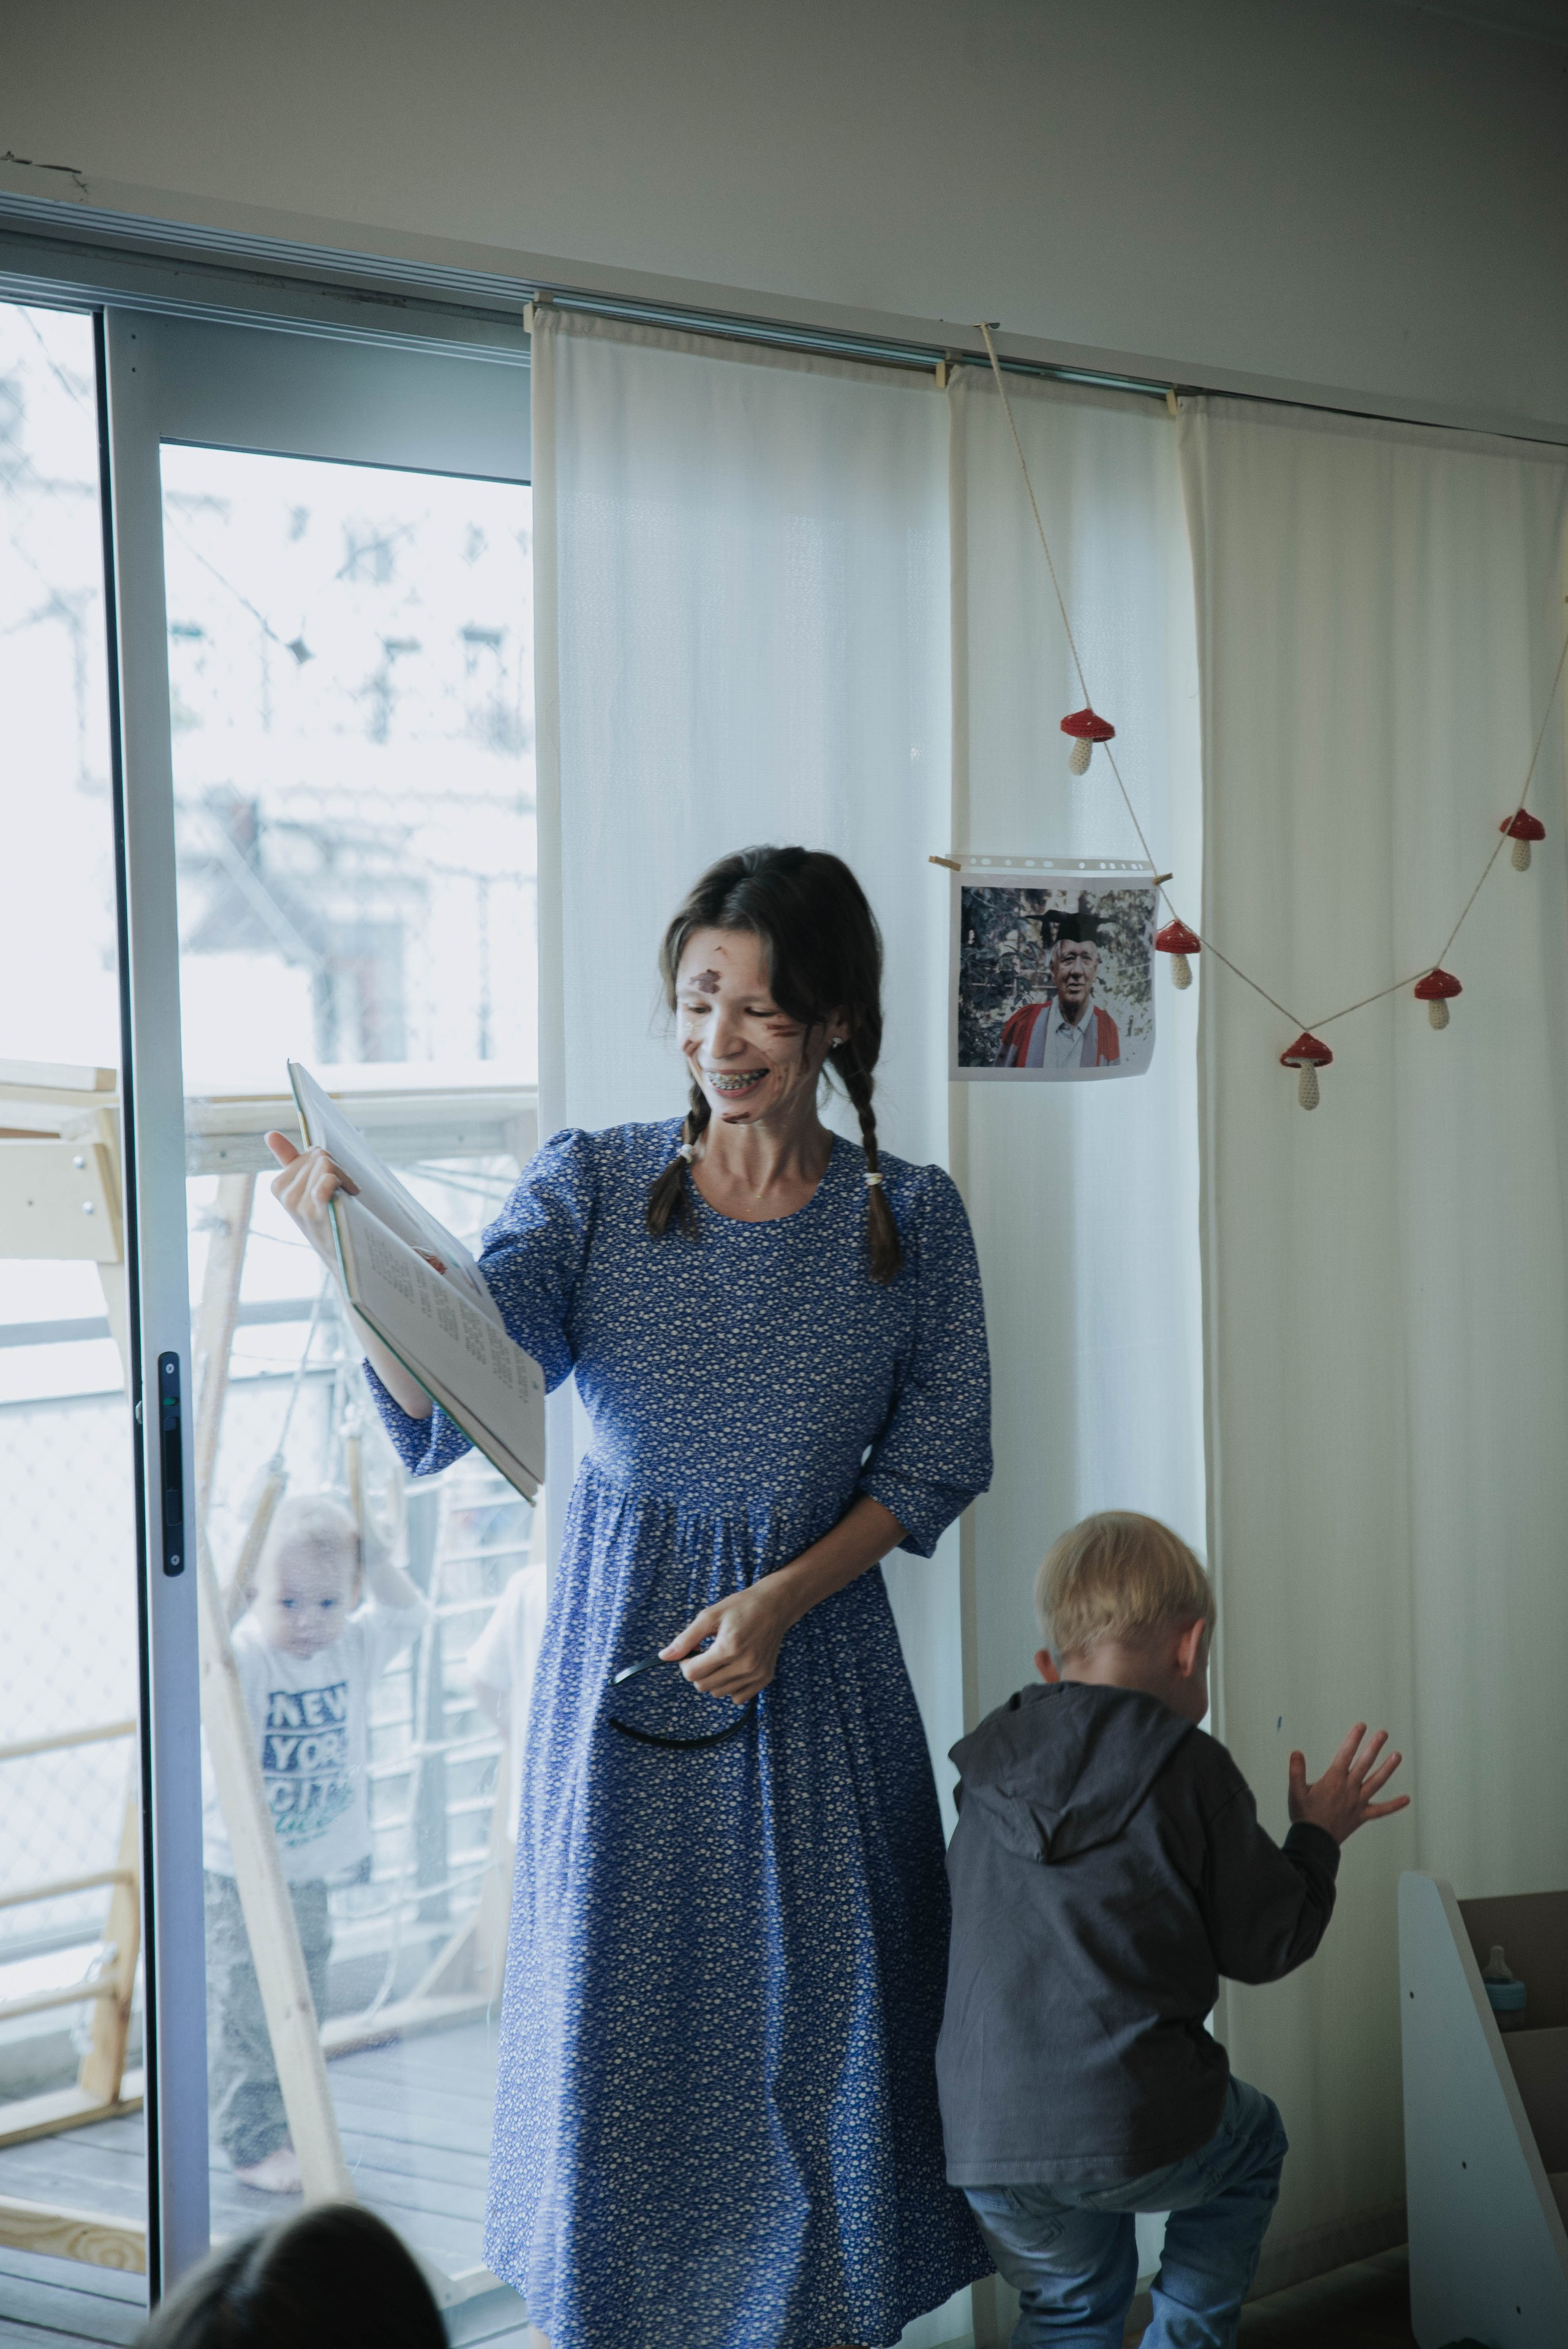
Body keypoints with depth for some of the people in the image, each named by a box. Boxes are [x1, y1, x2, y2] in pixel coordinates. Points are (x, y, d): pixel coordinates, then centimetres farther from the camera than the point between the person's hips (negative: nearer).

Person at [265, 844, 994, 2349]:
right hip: (619, 1659, 0)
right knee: (612, 2028, 6)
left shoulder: (908, 1220, -1)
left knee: (820, 2029, 6)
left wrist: (784, 1597, -11)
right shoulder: (591, 1188, -4)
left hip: (813, 1672, 1)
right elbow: (441, 1417, -15)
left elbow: (935, 1458, 2)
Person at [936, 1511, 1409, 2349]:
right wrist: (1317, 1835, 18)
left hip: (979, 2141, 4)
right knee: (1252, 2138, 29)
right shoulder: (1192, 1772, -4)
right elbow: (1264, 1945, 1)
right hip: (1137, 2128, -4)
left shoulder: (987, 1776, 10)